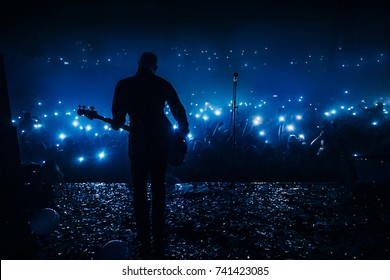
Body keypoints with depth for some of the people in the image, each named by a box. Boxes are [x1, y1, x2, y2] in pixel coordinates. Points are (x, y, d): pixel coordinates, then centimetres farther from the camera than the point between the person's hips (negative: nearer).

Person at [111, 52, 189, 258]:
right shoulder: (163, 84, 3)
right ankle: (158, 240, 20)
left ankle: (145, 243, 13)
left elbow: (117, 118, -3)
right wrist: (183, 130, 17)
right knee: (158, 189, 13)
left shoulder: (124, 85, -1)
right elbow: (179, 110, 2)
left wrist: (117, 124, 19)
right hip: (160, 141, 2)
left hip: (138, 142, -2)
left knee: (140, 191, 9)